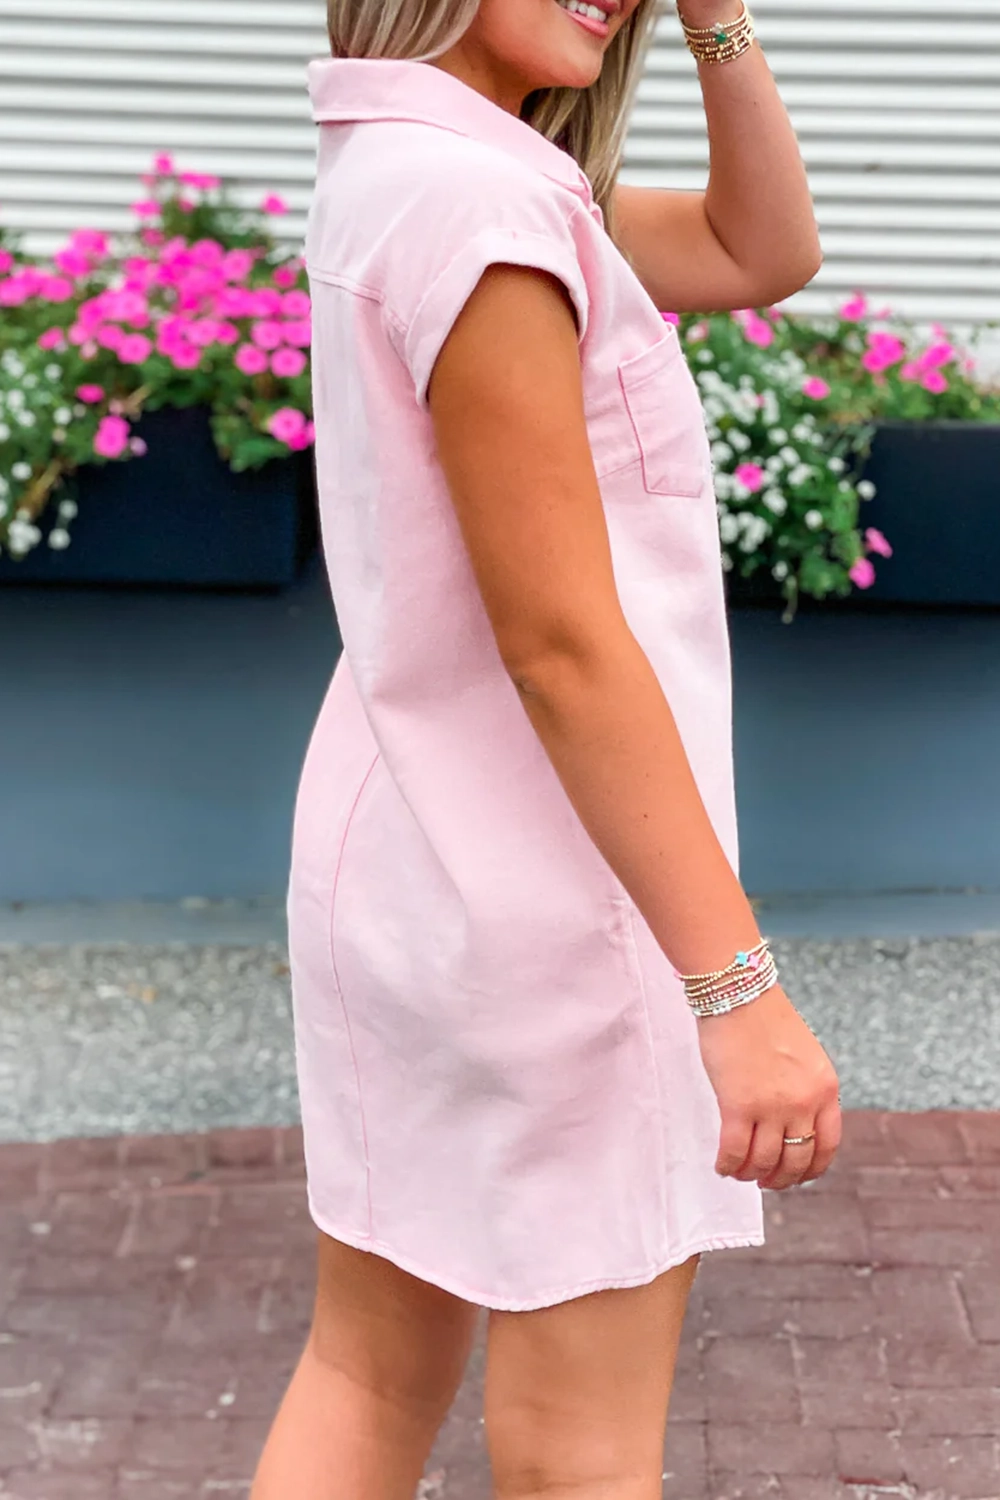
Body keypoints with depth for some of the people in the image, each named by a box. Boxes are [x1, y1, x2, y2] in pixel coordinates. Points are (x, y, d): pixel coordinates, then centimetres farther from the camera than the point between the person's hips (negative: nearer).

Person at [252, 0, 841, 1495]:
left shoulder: (392, 171, 9)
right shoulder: (471, 200, -20)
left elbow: (765, 251, 16)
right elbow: (561, 643, -23)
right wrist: (739, 986, -21)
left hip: (400, 863, 9)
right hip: (547, 889, -9)